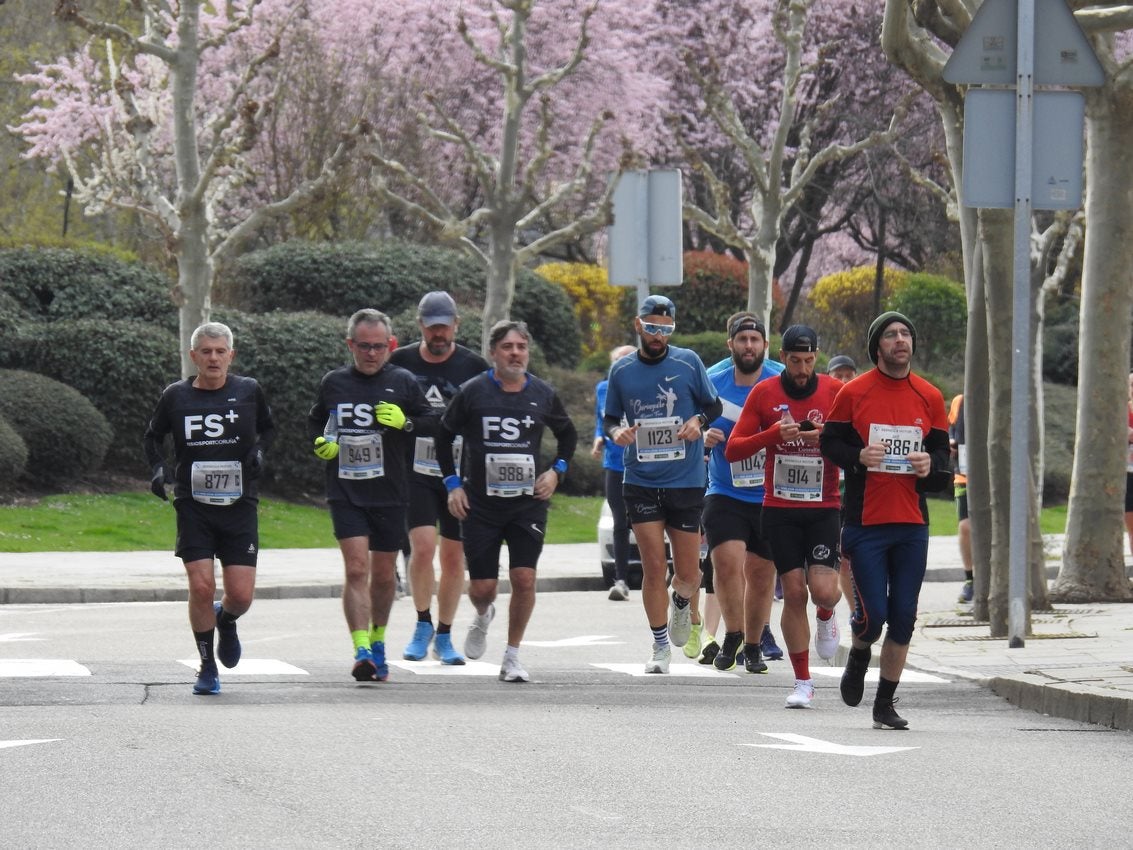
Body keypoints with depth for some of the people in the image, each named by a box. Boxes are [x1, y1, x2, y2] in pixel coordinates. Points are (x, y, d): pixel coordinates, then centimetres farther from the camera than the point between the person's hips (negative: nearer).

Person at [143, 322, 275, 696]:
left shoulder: (249, 391, 1)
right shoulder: (176, 395, 1)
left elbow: (268, 427, 18)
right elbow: (152, 437, 15)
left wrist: (259, 451, -2)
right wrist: (159, 467, -3)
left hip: (239, 506, 1)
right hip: (193, 506, -1)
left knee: (241, 595, -3)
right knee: (201, 587, -11)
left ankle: (226, 621, 35)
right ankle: (207, 668, 8)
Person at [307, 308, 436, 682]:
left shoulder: (403, 382, 1)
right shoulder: (333, 383, 6)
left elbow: (433, 425, 5)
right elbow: (314, 422, 22)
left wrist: (405, 423, -14)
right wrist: (320, 443, 1)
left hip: (390, 494, 0)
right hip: (345, 493, 0)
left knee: (383, 574, 11)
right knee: (356, 569, -14)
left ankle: (377, 642, 34)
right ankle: (362, 652, -19)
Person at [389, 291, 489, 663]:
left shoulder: (474, 366, 0)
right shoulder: (400, 362, 2)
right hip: (415, 470, -1)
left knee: (454, 555, 5)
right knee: (423, 546, -16)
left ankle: (443, 636, 19)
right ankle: (423, 624, 5)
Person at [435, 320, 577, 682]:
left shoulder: (543, 394, 2)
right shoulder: (472, 392, -4)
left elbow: (568, 434, 19)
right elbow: (443, 437, 8)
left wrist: (556, 471, 4)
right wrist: (453, 483, 1)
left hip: (528, 503, 1)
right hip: (480, 504, -1)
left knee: (524, 579, -9)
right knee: (482, 586, -1)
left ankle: (512, 656, 6)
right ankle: (483, 616, 37)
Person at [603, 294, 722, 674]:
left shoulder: (688, 363, -1)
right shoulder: (622, 370, 4)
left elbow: (714, 405, 9)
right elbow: (610, 417, 14)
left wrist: (698, 421, -13)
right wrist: (616, 432, -9)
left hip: (686, 483, -1)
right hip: (640, 483, 1)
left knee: (688, 574, 3)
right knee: (653, 568, -5)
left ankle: (681, 604, 40)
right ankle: (661, 647, 9)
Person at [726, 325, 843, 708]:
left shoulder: (835, 392, 0)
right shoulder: (764, 394, 2)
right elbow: (733, 450, -1)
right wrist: (773, 434, -16)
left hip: (824, 508, -1)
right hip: (779, 508, 1)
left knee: (822, 589, -14)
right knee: (794, 592, -2)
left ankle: (826, 617, 24)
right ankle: (802, 683, 8)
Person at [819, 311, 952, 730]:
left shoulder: (930, 397, 7)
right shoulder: (854, 393, -1)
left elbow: (941, 451, 14)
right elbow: (829, 443, 4)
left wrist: (930, 465, -9)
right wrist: (858, 457, -16)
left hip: (912, 523, 3)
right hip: (866, 520, -3)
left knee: (903, 617, 2)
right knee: (873, 613, -8)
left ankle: (885, 703, 14)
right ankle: (859, 656, 28)